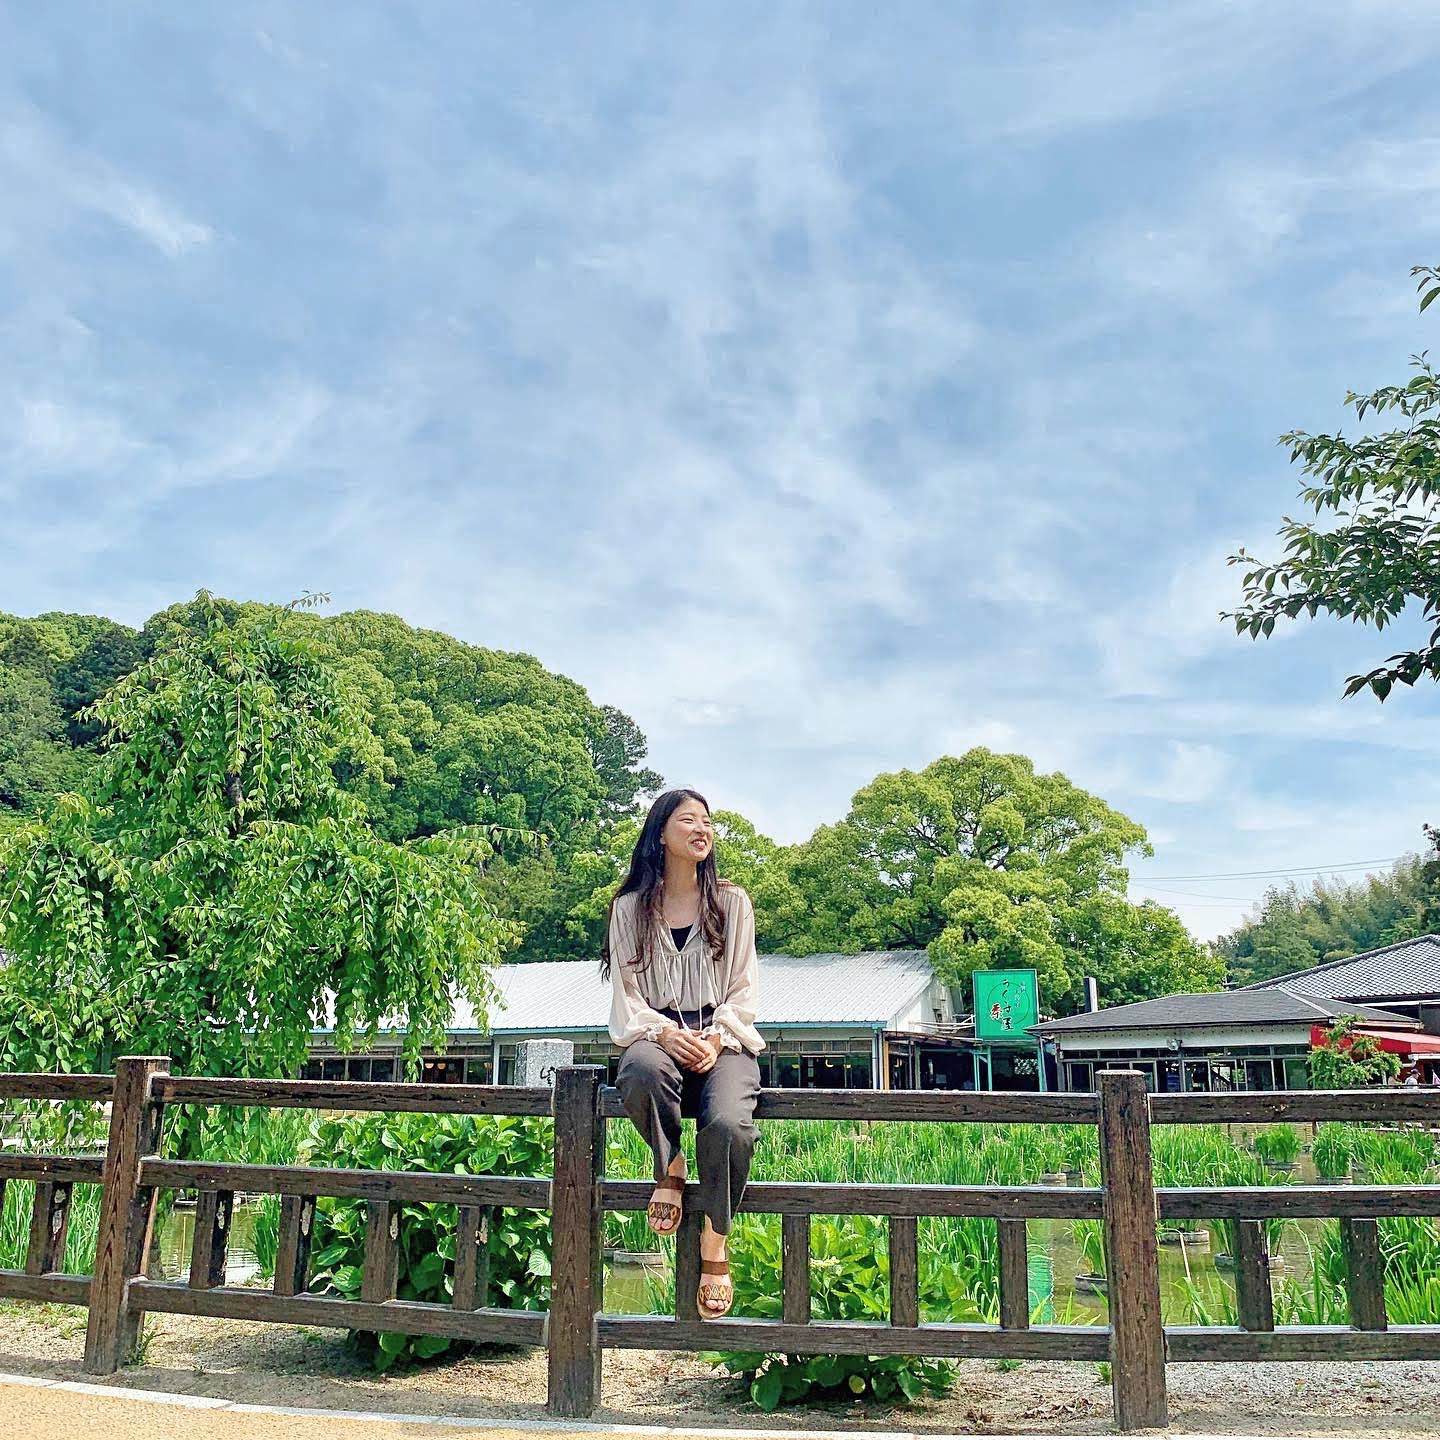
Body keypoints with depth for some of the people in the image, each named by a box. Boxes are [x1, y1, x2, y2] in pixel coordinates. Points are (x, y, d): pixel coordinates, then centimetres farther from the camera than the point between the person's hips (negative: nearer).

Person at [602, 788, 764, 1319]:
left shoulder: (731, 902, 11)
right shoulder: (630, 907, 9)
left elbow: (744, 989, 9)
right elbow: (625, 992, 4)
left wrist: (718, 1037, -10)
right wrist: (664, 1033, -16)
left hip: (722, 1040, 0)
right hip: (657, 1034, 0)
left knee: (729, 1123, -32)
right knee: (642, 1069, -40)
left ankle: (715, 1250, -12)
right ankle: (669, 1170, -10)